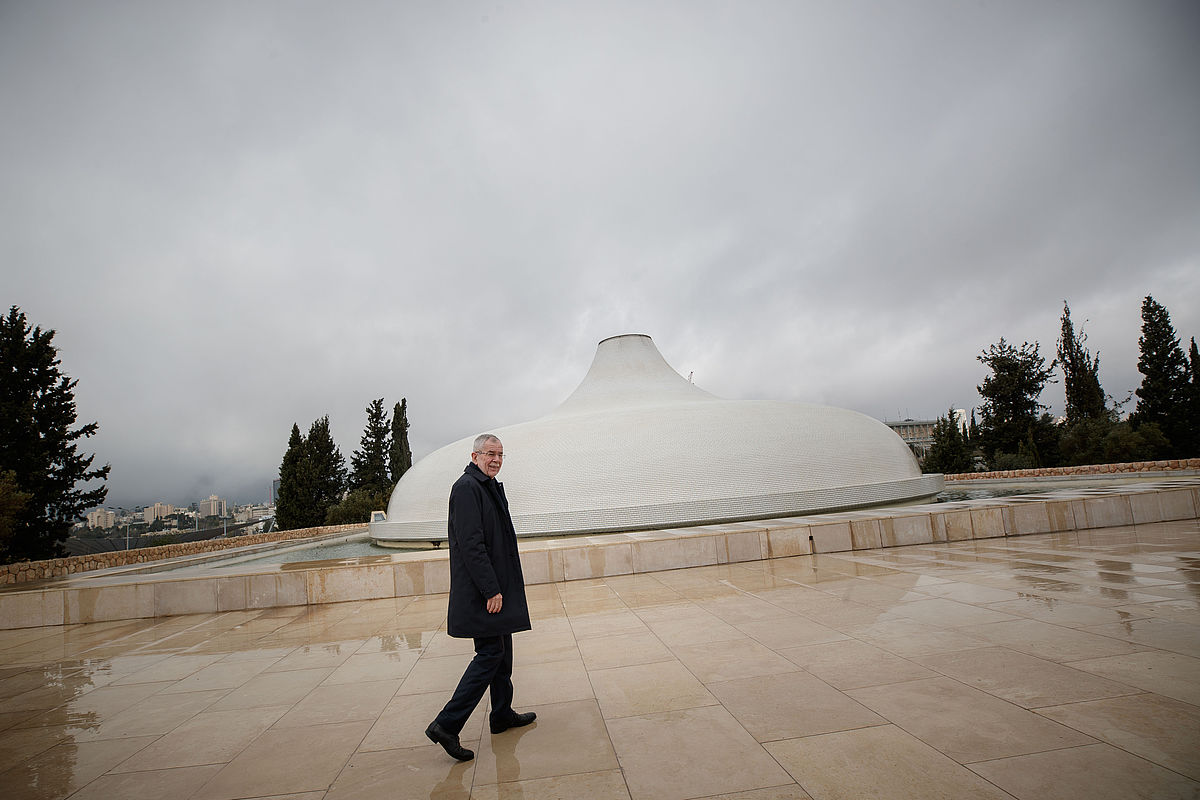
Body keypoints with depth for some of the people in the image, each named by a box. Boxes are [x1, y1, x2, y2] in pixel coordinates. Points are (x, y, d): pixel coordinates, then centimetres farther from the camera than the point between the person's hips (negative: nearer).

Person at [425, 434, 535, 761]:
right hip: (483, 590, -10)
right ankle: (446, 724, -1)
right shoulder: (467, 487, -17)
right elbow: (471, 544, -23)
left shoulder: (490, 487, 16)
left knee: (502, 649, 17)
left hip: (497, 588, 10)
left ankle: (502, 715, 30)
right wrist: (491, 590, -24)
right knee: (490, 653, -7)